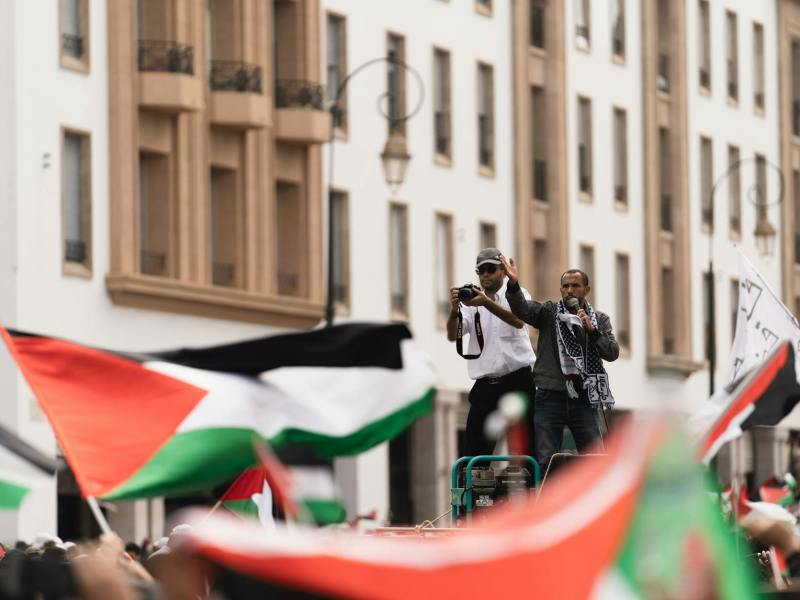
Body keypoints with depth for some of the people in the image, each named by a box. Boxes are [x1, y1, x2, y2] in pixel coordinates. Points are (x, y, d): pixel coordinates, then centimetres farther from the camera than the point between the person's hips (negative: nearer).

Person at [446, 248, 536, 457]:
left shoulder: (515, 294, 6)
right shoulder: (471, 300, 12)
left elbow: (518, 321, -17)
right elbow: (452, 336, -2)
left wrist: (487, 303, -31)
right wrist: (454, 310, -22)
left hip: (518, 379, -2)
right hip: (485, 383, 2)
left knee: (528, 446, -2)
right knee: (475, 449, -4)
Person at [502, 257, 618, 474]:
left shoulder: (600, 320, 12)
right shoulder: (548, 311, 5)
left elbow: (612, 353, 1)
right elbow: (522, 309, -14)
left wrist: (592, 330, -13)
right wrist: (513, 284, -34)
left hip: (584, 399, 1)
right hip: (550, 397, -1)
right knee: (546, 462, -1)